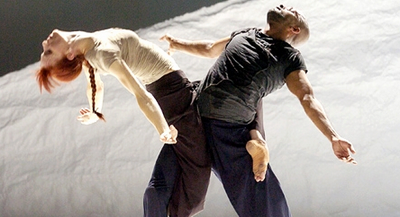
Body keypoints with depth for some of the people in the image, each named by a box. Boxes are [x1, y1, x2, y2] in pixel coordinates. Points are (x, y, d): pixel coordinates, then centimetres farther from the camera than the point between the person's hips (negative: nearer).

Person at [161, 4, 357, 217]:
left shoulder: (289, 58, 5)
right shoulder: (244, 34, 21)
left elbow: (307, 98, -8)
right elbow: (210, 49, 40)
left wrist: (333, 138, -23)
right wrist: (179, 44, 56)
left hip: (233, 130, -5)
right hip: (198, 117, 5)